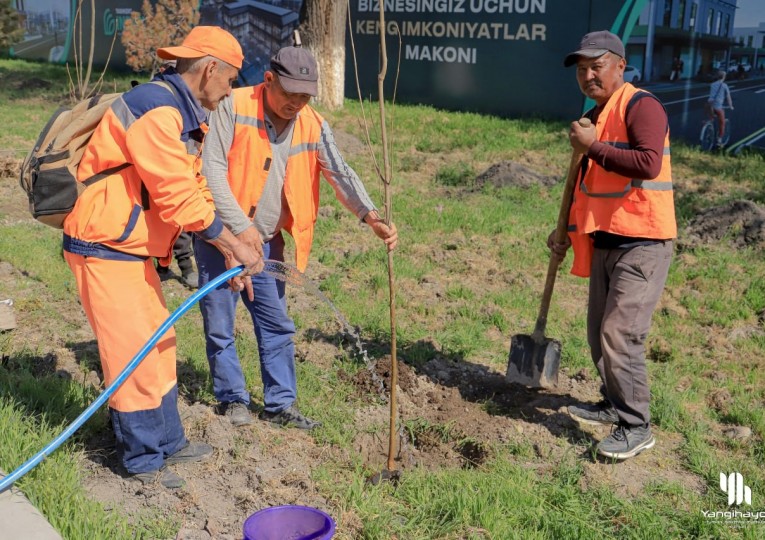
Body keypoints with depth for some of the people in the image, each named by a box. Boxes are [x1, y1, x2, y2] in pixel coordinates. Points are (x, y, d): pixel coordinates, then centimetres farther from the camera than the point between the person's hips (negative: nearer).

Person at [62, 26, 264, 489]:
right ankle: (143, 459, 16)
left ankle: (168, 442, 32)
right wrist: (235, 246, -16)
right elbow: (179, 199, -24)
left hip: (134, 250, 10)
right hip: (104, 248, -10)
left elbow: (195, 194, 13)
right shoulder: (155, 108, -21)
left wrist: (230, 257, 7)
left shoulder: (184, 116, 12)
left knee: (159, 346, 17)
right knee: (134, 355, -1)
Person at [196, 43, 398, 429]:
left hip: (266, 243, 4)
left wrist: (370, 216, -24)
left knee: (277, 326, 8)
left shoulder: (313, 126, -1)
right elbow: (212, 170, -18)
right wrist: (241, 226, -22)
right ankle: (232, 398, 25)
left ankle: (280, 404, 21)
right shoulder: (233, 107, -14)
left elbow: (339, 173, -7)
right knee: (219, 325, 6)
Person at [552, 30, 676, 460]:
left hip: (642, 244, -9)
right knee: (599, 333, 14)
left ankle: (636, 427, -1)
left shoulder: (641, 106, -11)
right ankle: (615, 405, 31)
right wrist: (567, 231, 14)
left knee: (620, 334, -13)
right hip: (604, 243, 9)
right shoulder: (592, 118, 16)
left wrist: (593, 147, -20)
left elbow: (648, 165, -28)